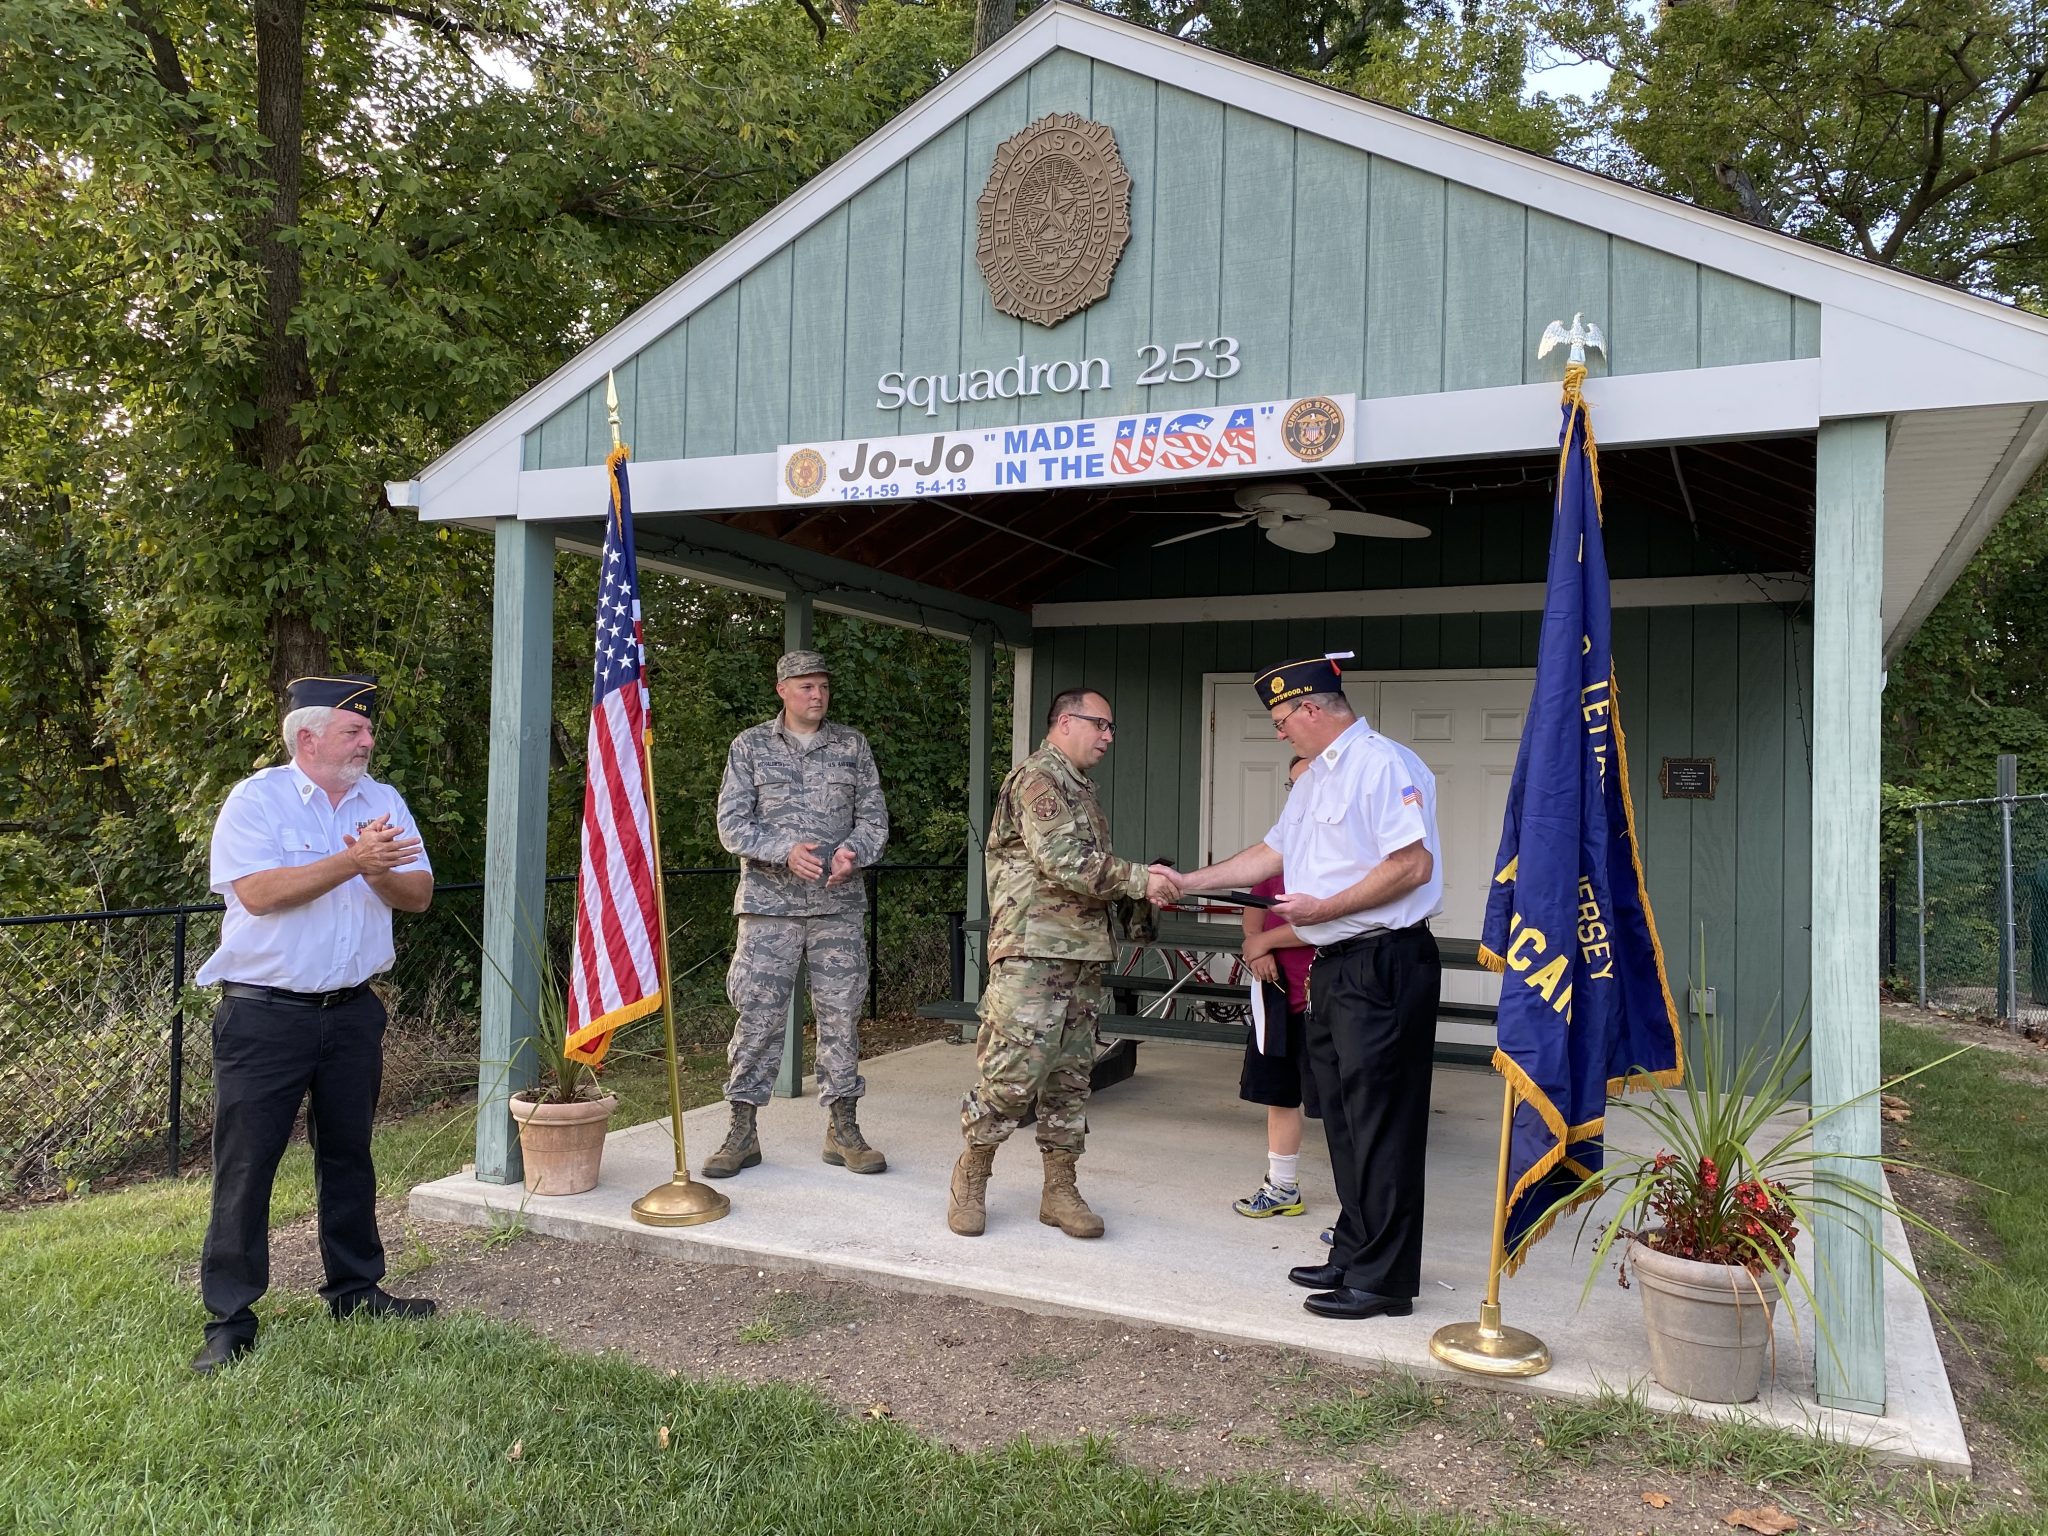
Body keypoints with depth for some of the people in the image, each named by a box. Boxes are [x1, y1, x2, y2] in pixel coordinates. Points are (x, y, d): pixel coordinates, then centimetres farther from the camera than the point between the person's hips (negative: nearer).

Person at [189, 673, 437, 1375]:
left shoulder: (384, 801, 8)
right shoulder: (256, 799, -7)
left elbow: (419, 893, 4)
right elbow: (257, 893, -20)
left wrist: (382, 874, -17)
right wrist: (352, 861, -24)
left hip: (352, 1012, 5)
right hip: (265, 1016, -5)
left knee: (349, 1154, 15)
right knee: (245, 1163, 1)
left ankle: (356, 1289, 28)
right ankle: (230, 1318, 12)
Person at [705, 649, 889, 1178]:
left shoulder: (852, 745, 10)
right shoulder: (750, 746, 4)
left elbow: (874, 816, 9)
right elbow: (731, 824, -2)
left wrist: (854, 851, -12)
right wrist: (785, 851, -18)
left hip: (839, 904, 2)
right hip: (770, 902, -2)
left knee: (840, 1014, 5)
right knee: (758, 1015, -1)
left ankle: (842, 1129, 15)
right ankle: (742, 1131, 10)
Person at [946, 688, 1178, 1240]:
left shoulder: (1079, 787, 21)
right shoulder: (1037, 778, -9)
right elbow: (1064, 862, -20)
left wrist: (1144, 885, 11)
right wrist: (1139, 880, -18)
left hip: (1081, 956, 10)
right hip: (1034, 954, -10)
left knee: (1070, 1078, 10)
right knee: (1013, 1073, -7)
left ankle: (1060, 1190, 18)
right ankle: (970, 1179, 11)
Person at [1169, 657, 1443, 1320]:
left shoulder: (1382, 765, -14)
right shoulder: (1315, 780, 19)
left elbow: (1414, 865, -21)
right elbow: (1270, 853, 27)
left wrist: (1324, 908, -14)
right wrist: (1189, 882, 25)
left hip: (1383, 966, -10)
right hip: (1332, 967, 10)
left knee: (1379, 1125, -4)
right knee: (1343, 1117, 15)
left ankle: (1382, 1280, 4)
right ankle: (1353, 1255, 26)